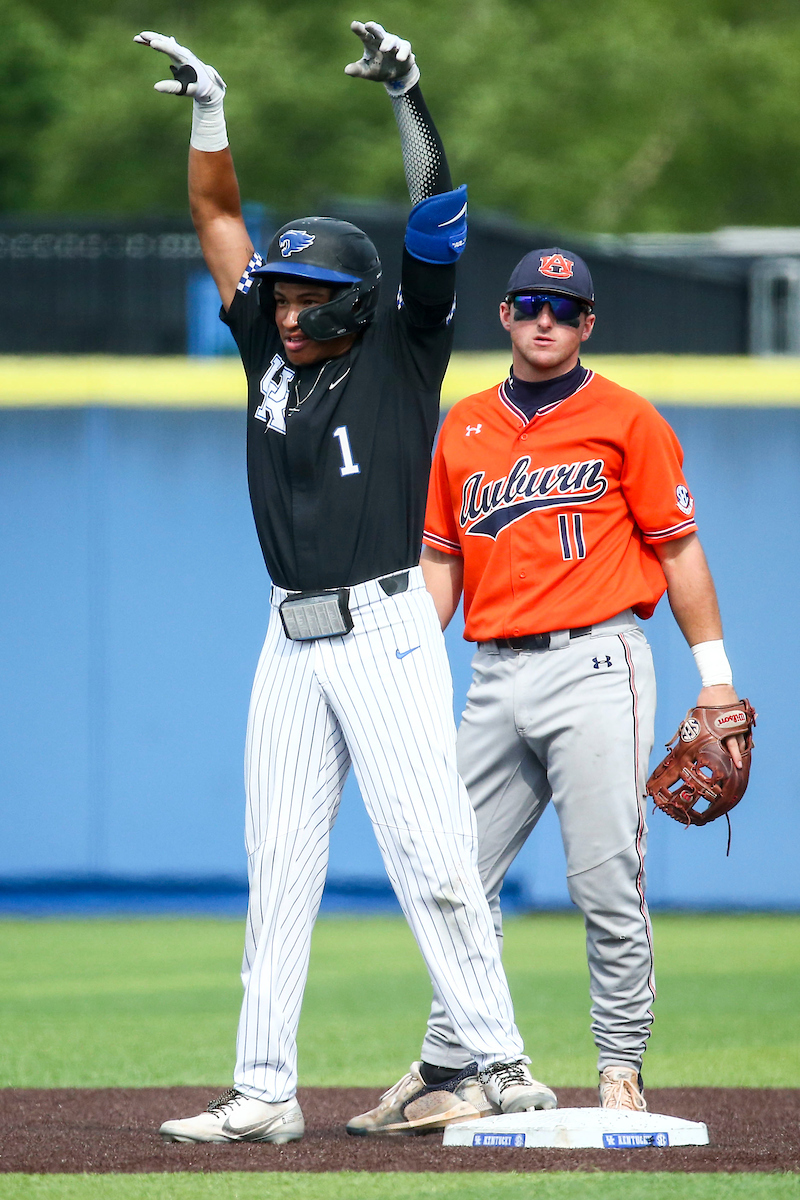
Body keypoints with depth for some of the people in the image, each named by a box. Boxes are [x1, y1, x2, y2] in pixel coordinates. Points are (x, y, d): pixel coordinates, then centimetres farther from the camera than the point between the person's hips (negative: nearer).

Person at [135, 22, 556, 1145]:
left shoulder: (401, 355, 0)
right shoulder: (273, 353, 13)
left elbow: (439, 219, -10)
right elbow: (219, 217, 16)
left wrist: (407, 99, -18)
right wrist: (209, 108, 8)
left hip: (384, 632, -6)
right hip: (292, 643, 6)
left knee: (428, 853, -9)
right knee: (278, 864, 4)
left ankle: (499, 1062, -5)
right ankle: (265, 1090, 5)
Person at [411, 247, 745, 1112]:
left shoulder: (624, 419, 2)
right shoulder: (464, 427, 16)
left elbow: (678, 549, 2)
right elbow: (441, 559, 19)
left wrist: (714, 674, -2)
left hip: (595, 667, -5)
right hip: (494, 677, 5)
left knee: (606, 885, -9)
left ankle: (621, 1071, 0)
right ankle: (449, 1071, 11)